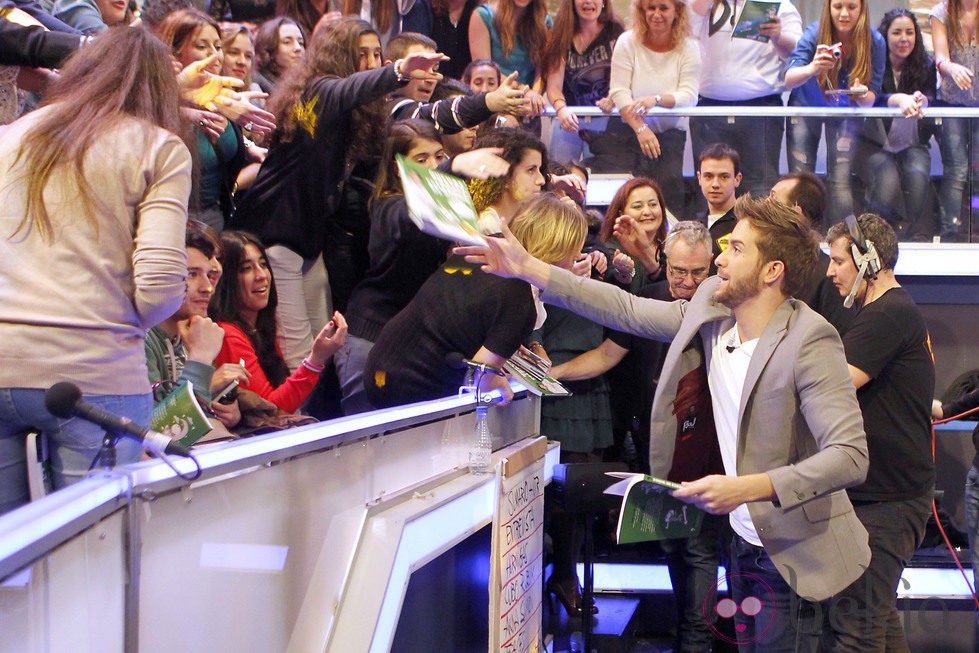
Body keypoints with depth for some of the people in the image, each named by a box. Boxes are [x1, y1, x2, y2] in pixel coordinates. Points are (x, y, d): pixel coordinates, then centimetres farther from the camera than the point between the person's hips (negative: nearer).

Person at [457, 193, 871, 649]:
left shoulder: (809, 341, -24)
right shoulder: (712, 308, -1)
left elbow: (850, 455, -30)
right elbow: (629, 312, 9)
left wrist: (747, 488, -38)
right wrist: (529, 269, 6)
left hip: (792, 555, -7)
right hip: (744, 539, 7)